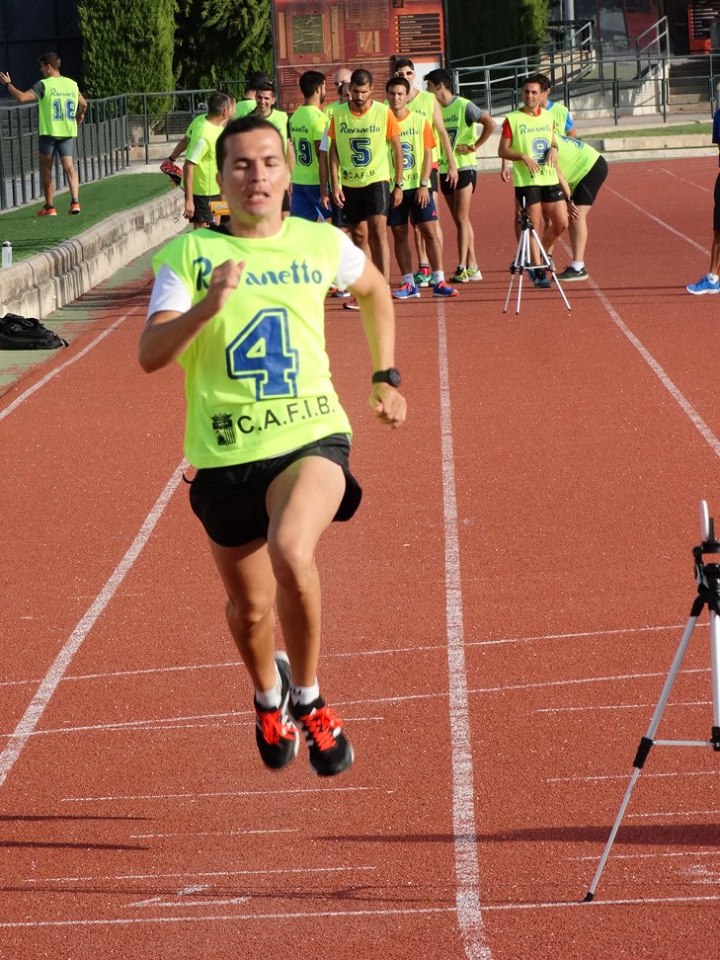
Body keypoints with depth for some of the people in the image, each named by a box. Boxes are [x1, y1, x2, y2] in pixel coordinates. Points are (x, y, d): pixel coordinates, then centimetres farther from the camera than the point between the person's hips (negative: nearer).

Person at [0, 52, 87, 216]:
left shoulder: (44, 85, -8)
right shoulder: (72, 84, 9)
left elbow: (22, 97, -17)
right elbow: (83, 105, 22)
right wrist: (79, 117, 43)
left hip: (48, 132, -3)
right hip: (68, 133, 3)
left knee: (46, 169, 10)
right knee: (69, 166, -2)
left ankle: (49, 207, 13)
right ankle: (75, 201, -22)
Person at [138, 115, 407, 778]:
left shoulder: (322, 244, 2)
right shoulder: (189, 253, -5)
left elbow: (374, 290, 25)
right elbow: (150, 356, -15)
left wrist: (387, 377, 20)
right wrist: (207, 306, -30)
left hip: (311, 433, -1)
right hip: (224, 454, 1)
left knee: (292, 553, -31)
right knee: (249, 609, 15)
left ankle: (308, 700, -7)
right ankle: (269, 693, 51)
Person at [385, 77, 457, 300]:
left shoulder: (419, 121, 2)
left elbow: (428, 155, 2)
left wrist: (423, 185, -9)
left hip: (418, 187, 0)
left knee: (430, 231, -4)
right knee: (399, 235, 3)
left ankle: (439, 281, -2)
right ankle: (408, 284, 9)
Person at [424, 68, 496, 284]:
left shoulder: (463, 106, -10)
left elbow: (490, 124, -18)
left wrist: (474, 146, -15)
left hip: (464, 167, -7)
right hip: (444, 169, 7)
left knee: (461, 218, -10)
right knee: (459, 220, 8)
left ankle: (462, 268, -11)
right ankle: (472, 267, 12)